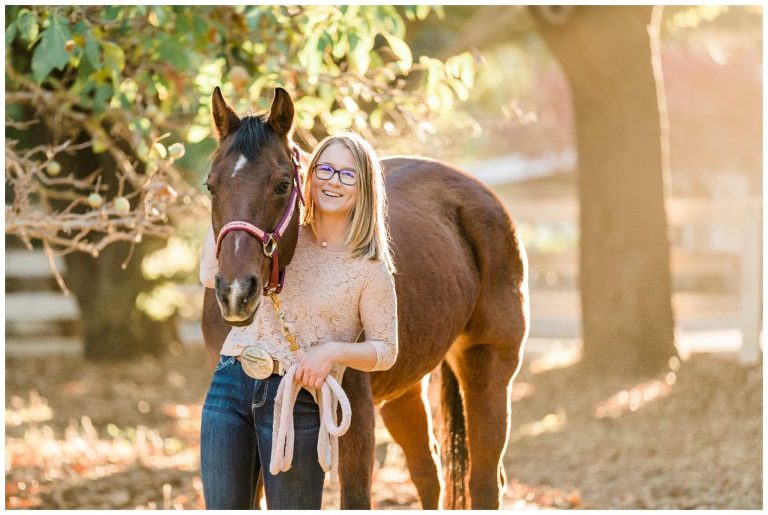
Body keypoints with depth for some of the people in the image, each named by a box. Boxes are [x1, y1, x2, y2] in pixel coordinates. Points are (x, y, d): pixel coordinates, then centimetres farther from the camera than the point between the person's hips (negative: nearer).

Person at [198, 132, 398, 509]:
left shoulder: (369, 268, -3)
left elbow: (386, 350, 0)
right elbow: (212, 276, -3)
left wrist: (333, 351, -18)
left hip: (297, 398, -4)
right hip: (231, 384, 4)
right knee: (223, 509, 10)